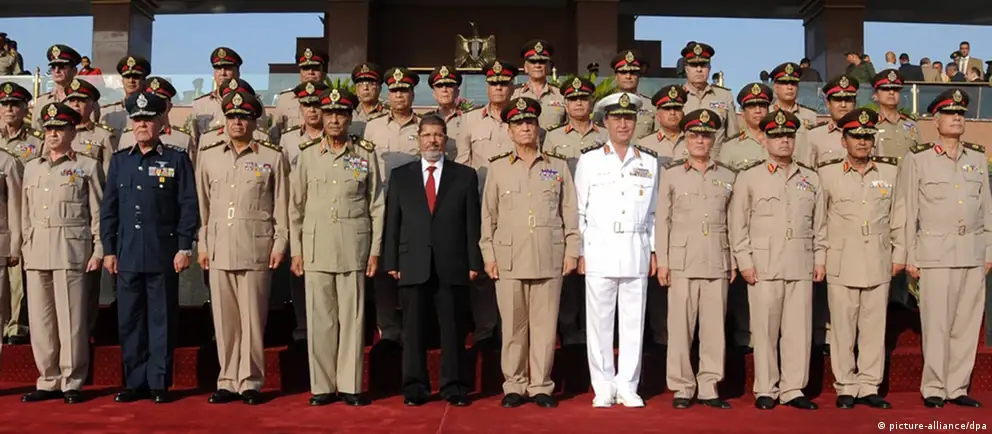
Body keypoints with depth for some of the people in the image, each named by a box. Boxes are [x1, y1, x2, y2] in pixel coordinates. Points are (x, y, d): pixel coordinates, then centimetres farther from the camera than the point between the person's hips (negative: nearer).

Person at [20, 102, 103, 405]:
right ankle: (48, 381, 15)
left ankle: (72, 383, 5)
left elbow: (98, 212, 0)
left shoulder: (88, 166, 2)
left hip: (71, 250, -5)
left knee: (71, 318, -4)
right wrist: (27, 247, 12)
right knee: (40, 319, 6)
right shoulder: (31, 167, 17)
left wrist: (98, 250, -6)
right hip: (37, 252, 5)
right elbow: (26, 213, 19)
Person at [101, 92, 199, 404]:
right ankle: (134, 382, 18)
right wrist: (108, 249, 6)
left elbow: (188, 206, -1)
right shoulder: (119, 160, 12)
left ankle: (160, 383, 11)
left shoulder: (177, 159, 2)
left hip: (163, 255, -3)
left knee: (162, 320, 2)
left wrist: (184, 248, -8)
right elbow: (108, 208, 12)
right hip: (127, 255, 3)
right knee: (129, 321, 7)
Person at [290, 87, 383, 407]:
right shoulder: (308, 154, 7)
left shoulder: (366, 154, 5)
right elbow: (296, 206, 9)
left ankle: (350, 386, 10)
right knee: (319, 318, 3)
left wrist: (375, 250, 1)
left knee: (352, 317, 2)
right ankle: (322, 386, 12)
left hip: (354, 247, -1)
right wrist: (296, 251, 5)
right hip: (316, 248, 1)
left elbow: (377, 206, 6)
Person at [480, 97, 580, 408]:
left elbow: (570, 211, 10)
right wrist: (488, 255, 3)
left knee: (545, 325, 1)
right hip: (509, 259, 0)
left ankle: (541, 386, 12)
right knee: (512, 325, 3)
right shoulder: (498, 168, 10)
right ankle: (514, 386, 13)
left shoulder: (558, 166, 11)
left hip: (549, 259, 0)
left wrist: (571, 251, 3)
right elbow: (488, 215, 9)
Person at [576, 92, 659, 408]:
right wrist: (580, 252, 0)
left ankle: (627, 387, 14)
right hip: (599, 250, -2)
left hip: (637, 251, 2)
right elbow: (579, 210, 5)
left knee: (634, 320, 4)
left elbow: (653, 212, 14)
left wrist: (653, 251, 9)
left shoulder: (649, 162, 11)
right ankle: (603, 388, 10)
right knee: (599, 320, 1)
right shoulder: (589, 160, 5)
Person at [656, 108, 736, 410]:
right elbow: (662, 220, 5)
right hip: (682, 262, -1)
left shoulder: (728, 176, 11)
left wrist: (734, 261, 8)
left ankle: (709, 387, 12)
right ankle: (682, 388, 10)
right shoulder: (671, 174, 6)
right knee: (680, 326, 0)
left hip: (717, 263, 2)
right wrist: (662, 261, -1)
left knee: (714, 326, 3)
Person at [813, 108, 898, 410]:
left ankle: (869, 387, 15)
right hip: (841, 263, -2)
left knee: (874, 326, 5)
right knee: (843, 327, 2)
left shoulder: (891, 172, 7)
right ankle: (846, 388, 12)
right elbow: (819, 218, 5)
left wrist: (899, 252, 10)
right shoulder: (827, 173, 3)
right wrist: (819, 258, 3)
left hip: (879, 263, 2)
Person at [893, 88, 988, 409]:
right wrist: (909, 256, -3)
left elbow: (986, 206, 15)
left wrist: (988, 251, 11)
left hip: (973, 252, 4)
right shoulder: (917, 159, -1)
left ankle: (957, 387, 15)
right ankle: (933, 388, 8)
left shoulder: (978, 157, 12)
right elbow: (906, 210, -1)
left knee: (968, 322, 6)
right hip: (936, 251, -4)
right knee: (936, 323, -3)